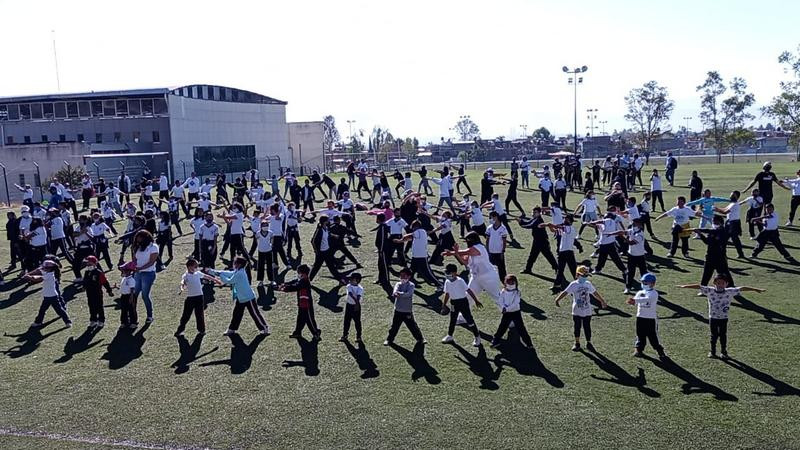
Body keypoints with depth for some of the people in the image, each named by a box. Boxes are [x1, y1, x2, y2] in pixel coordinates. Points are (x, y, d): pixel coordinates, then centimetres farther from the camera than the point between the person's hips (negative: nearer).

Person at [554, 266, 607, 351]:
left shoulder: (588, 284, 5)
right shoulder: (573, 284, -7)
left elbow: (595, 293, 19)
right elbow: (565, 292, -18)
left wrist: (602, 301, 28)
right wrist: (557, 300, -31)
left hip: (587, 311, 2)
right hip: (577, 311, -2)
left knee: (587, 327, 6)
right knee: (577, 327, 6)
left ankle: (589, 343, 19)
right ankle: (577, 343, 20)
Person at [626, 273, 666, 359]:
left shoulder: (654, 293, -9)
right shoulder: (640, 293, 7)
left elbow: (647, 299, -27)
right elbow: (635, 300, -8)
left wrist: (635, 300, -39)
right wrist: (631, 301, -33)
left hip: (651, 318, -4)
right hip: (640, 317, 4)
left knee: (652, 335, 2)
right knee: (640, 334, 10)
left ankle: (660, 350, 17)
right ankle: (638, 349, 20)